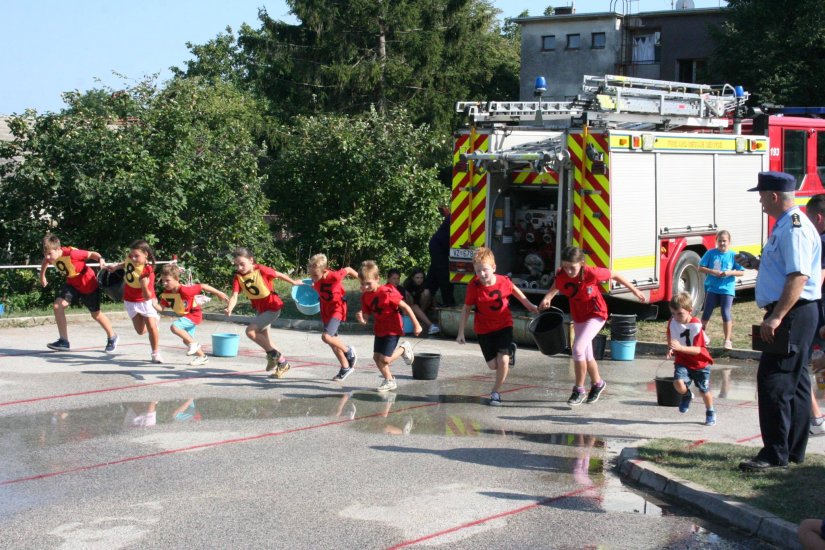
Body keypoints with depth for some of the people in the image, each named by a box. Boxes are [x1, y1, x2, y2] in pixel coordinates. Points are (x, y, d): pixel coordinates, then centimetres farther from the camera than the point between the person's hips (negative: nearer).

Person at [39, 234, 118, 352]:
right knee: (58, 305, -13)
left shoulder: (71, 254, -36)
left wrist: (100, 259, -45)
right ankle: (64, 341, -4)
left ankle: (112, 337, 37)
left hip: (88, 284, -6)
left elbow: (91, 254, -26)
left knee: (95, 314, 10)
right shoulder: (50, 256, -17)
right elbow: (45, 261, 8)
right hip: (72, 284, 6)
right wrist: (42, 276, 18)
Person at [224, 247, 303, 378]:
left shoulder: (261, 270, -24)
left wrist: (293, 282, 9)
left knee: (250, 330, -20)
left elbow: (279, 275, -7)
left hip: (273, 307, -7)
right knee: (264, 340, 16)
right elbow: (234, 296, -22)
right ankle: (281, 362, 31)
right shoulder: (237, 277, -12)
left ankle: (273, 354, -4)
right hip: (260, 309, 7)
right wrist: (229, 309, -43)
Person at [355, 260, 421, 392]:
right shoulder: (365, 296, -2)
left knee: (385, 359, -11)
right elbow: (366, 315, 2)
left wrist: (416, 324, -16)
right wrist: (361, 317, -24)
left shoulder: (387, 292, -23)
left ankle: (404, 348, 16)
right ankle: (389, 381, 24)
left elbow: (405, 307, -19)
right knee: (376, 357, 6)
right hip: (379, 329, 7)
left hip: (392, 329, -7)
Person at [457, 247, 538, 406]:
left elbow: (515, 290, 6)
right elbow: (467, 309, -8)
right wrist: (461, 333, -7)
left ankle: (496, 391, 7)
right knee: (493, 365, 2)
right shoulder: (474, 286, -20)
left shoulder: (504, 281, -18)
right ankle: (508, 350, 37)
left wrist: (529, 305, 16)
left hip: (504, 325, 0)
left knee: (503, 360, -15)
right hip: (484, 329, 0)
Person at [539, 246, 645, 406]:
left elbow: (614, 275, -14)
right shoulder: (561, 275, -18)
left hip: (596, 314, -6)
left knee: (578, 348, -21)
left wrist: (634, 290, -4)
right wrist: (547, 298, -22)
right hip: (578, 316, 6)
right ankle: (597, 383, 44)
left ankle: (579, 390, -7)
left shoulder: (592, 273, -29)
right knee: (586, 354, 18)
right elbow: (555, 287, 1)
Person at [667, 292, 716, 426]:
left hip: (700, 363, -3)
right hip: (682, 361, 3)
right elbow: (670, 335, 15)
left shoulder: (696, 326, -25)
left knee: (704, 390, 8)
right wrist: (670, 348, -3)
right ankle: (687, 395, 13)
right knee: (678, 382, -23)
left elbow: (698, 350, -29)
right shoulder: (672, 322, -9)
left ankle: (710, 413, 36)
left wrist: (680, 347, -42)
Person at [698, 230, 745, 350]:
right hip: (711, 288, 1)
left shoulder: (733, 255, -2)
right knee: (707, 312, 7)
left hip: (727, 289, -1)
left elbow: (741, 272, 1)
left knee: (726, 313, -2)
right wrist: (712, 272, -16)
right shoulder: (710, 253, -2)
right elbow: (701, 268, -1)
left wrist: (730, 272, -16)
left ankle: (727, 340, 2)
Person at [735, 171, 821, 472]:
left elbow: (799, 277, -26)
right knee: (794, 382, 14)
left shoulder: (795, 228, -17)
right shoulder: (786, 226, 16)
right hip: (791, 314, 11)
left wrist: (777, 317, -29)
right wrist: (755, 264, 20)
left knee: (774, 382, -11)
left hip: (792, 313, -11)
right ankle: (794, 450, 21)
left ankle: (775, 454, -9)